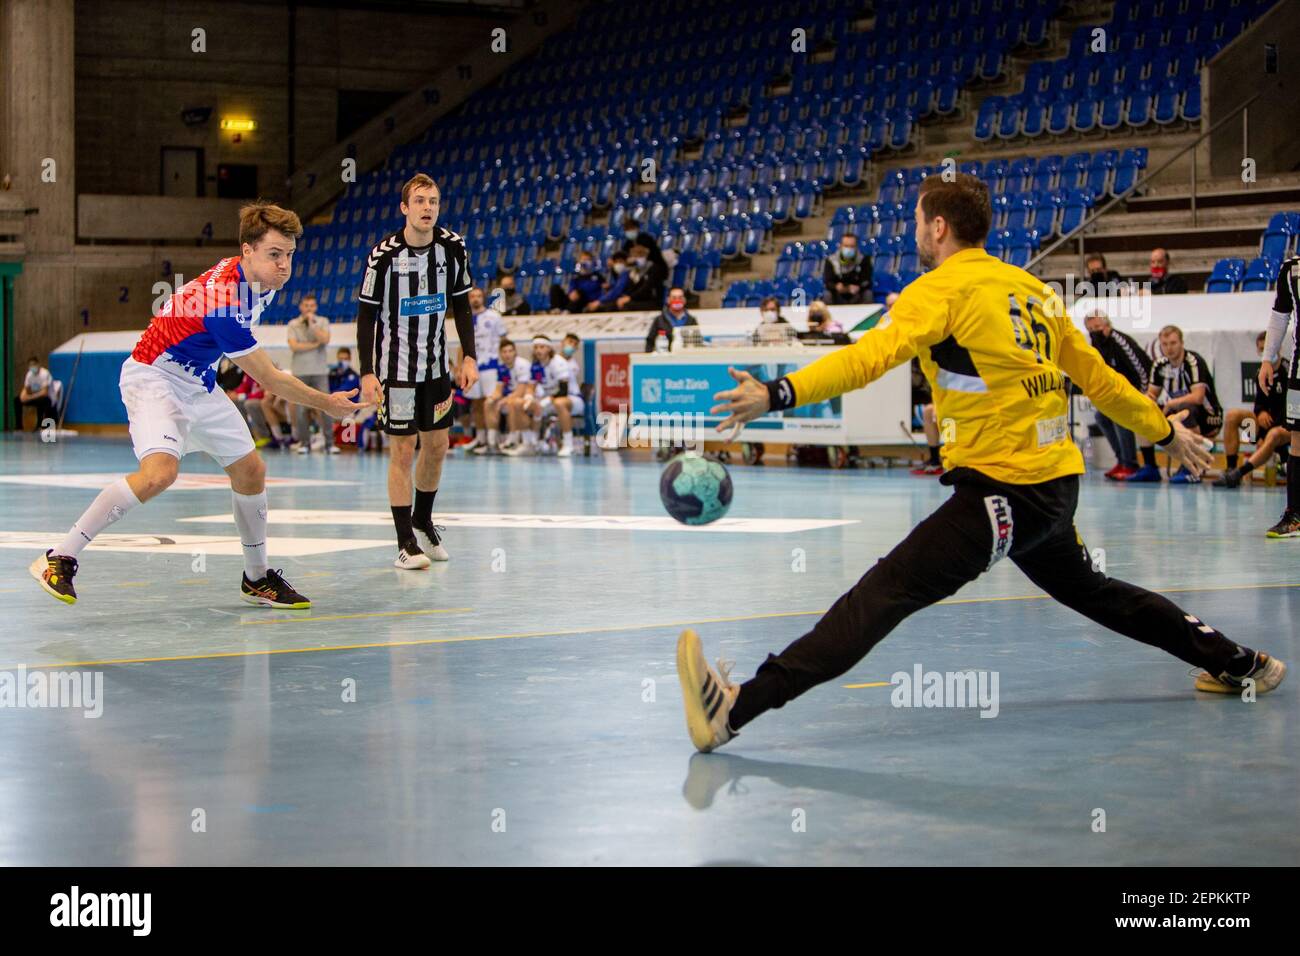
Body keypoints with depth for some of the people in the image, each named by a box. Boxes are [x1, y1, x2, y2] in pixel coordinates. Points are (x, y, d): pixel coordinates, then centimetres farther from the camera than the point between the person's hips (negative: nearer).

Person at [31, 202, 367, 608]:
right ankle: (59, 559, -24)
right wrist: (325, 403, -11)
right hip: (154, 377, -10)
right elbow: (269, 379, -22)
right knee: (160, 472, -30)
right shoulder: (224, 303, -32)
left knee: (251, 470, 8)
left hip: (197, 382, 10)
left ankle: (257, 579, 24)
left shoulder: (255, 275, -5)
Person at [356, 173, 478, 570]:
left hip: (435, 363, 5)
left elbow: (461, 305, 7)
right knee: (402, 451, -5)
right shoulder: (384, 255, -16)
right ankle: (406, 544, 0)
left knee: (437, 444, 13)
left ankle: (422, 521, 34)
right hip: (395, 365, -5)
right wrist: (367, 373, -16)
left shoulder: (452, 247, -4)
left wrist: (469, 356, 1)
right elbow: (366, 316, -10)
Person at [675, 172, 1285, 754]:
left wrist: (779, 394, -33)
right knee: (1087, 589, 32)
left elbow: (870, 355, -24)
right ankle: (1237, 663, 45)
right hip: (1057, 481, 8)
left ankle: (739, 706, -30)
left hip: (1001, 487, -8)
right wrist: (1163, 429, 35)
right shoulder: (1031, 288, 15)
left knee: (886, 592, -19)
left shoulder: (943, 289, -8)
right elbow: (1095, 375, 22)